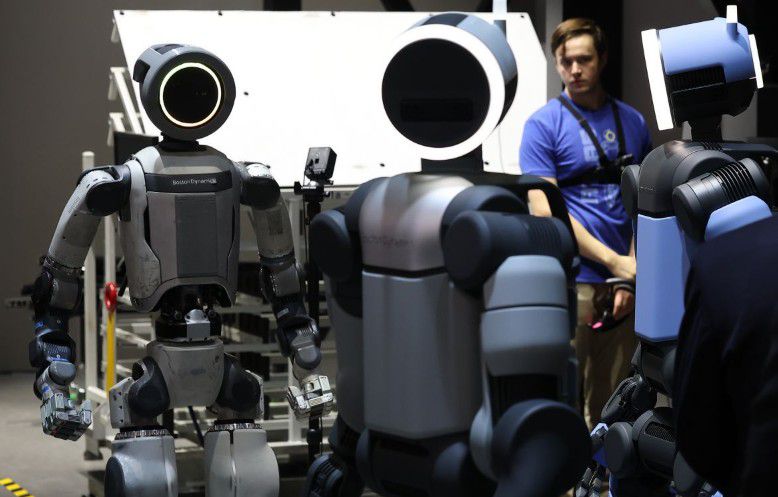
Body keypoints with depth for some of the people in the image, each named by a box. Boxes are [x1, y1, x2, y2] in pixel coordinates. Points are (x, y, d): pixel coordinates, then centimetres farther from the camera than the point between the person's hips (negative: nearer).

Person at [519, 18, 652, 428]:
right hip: (571, 281, -4)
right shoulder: (543, 125, -3)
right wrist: (615, 261, -12)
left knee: (610, 404, 11)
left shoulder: (632, 122, 11)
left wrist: (633, 273, -4)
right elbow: (544, 211, -10)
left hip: (623, 283, 4)